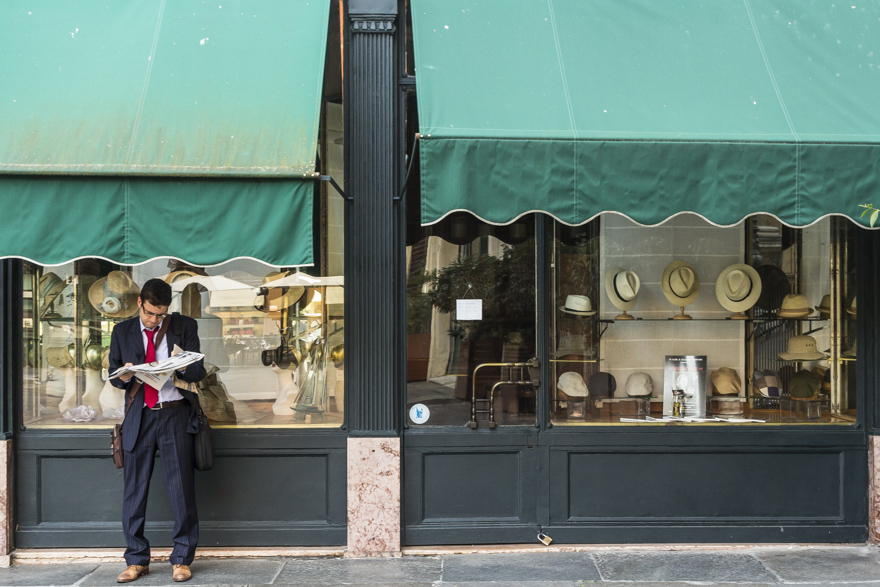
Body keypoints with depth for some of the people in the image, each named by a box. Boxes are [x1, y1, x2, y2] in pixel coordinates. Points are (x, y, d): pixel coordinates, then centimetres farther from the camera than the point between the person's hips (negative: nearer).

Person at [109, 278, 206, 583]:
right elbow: (113, 375, 13)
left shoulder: (185, 327, 6)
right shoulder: (122, 332, 11)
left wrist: (184, 367, -20)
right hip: (139, 417, 2)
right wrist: (125, 376, -10)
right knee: (133, 489, 3)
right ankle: (137, 559, 15)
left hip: (175, 413, -2)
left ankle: (182, 559, 7)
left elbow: (199, 371, 3)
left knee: (180, 487, -4)